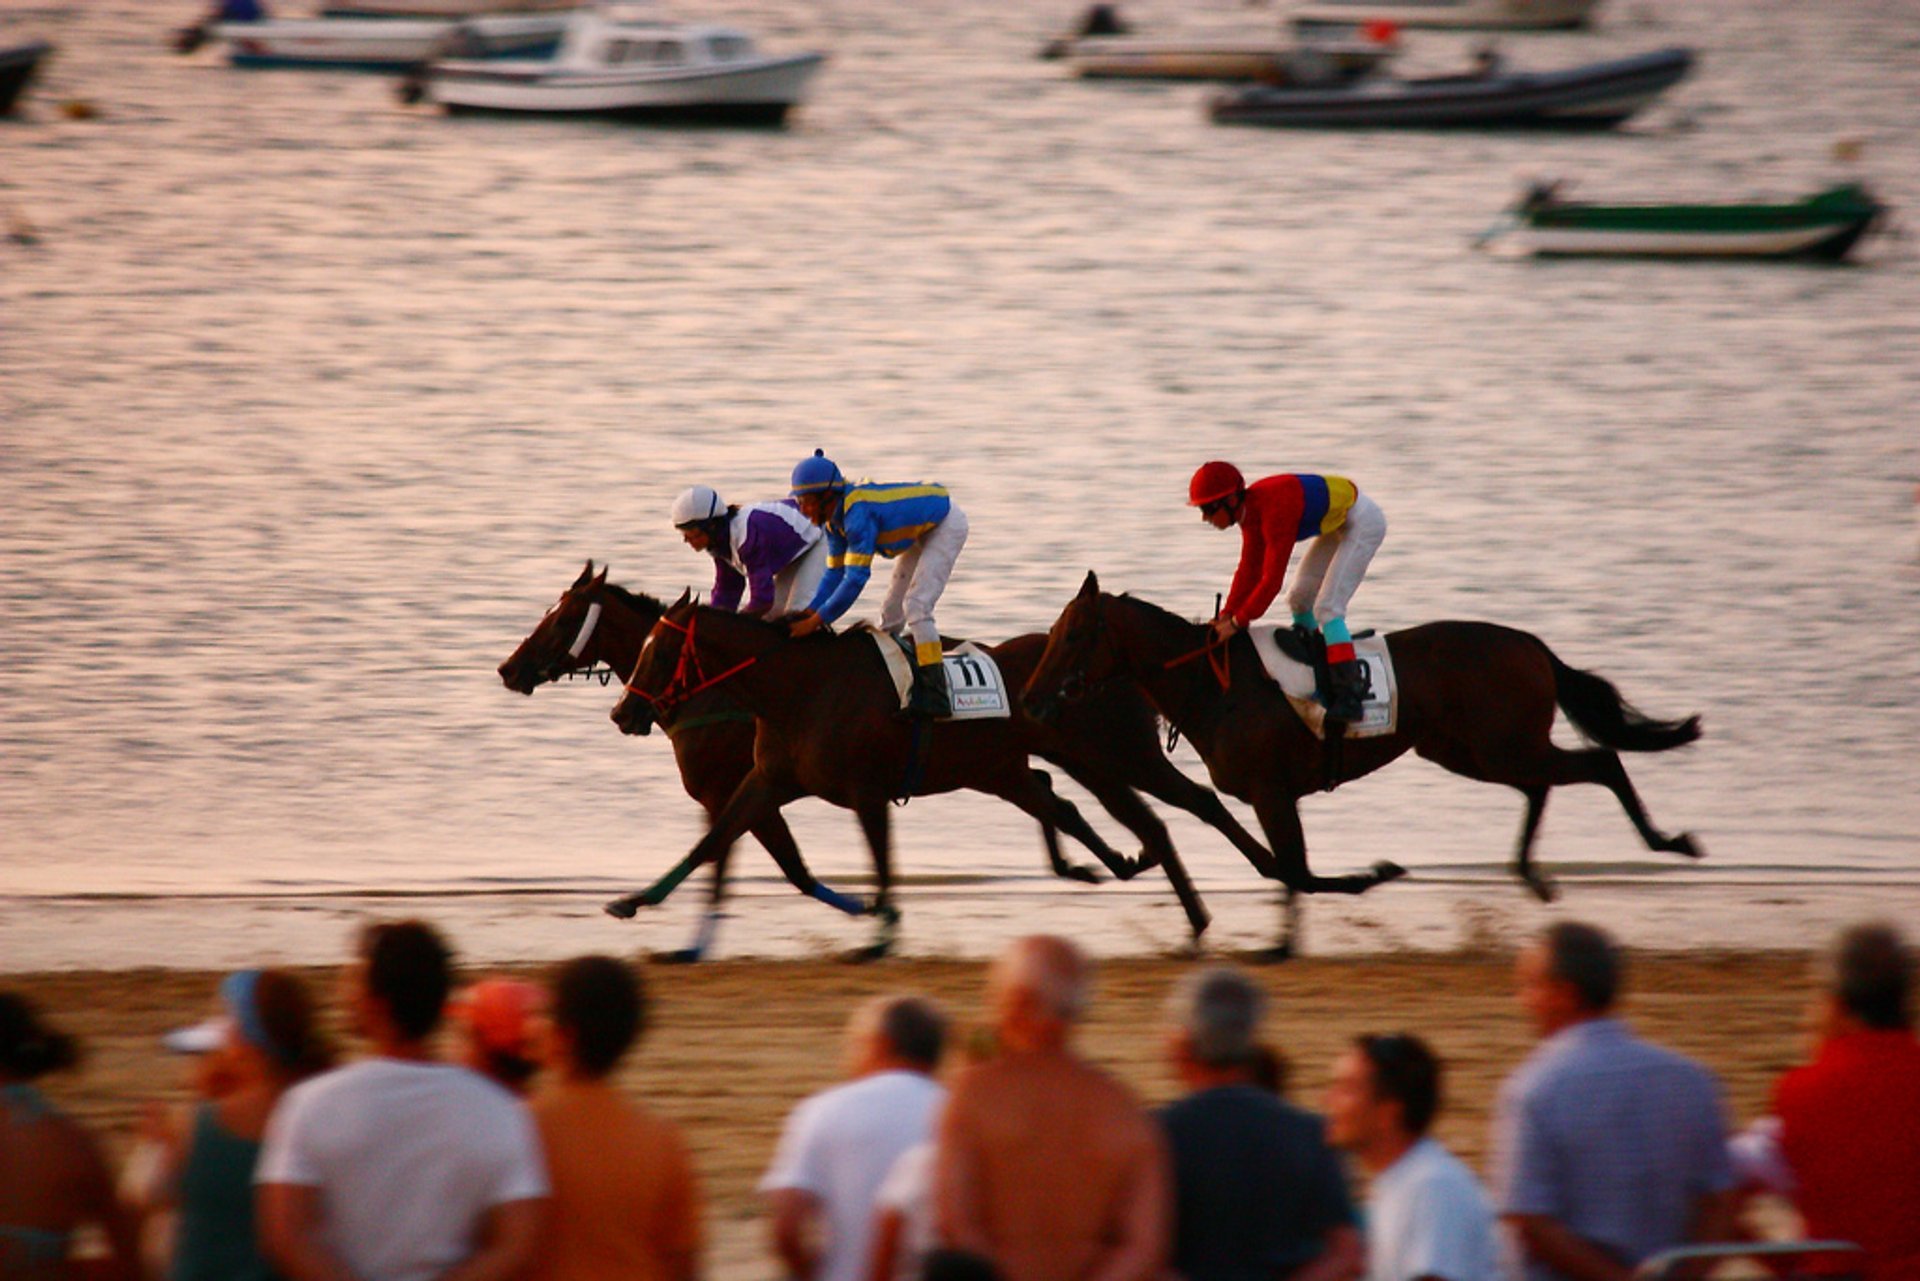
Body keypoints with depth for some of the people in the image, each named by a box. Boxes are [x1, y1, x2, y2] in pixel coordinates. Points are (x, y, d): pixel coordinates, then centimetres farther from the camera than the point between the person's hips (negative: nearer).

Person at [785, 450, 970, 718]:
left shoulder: (858, 514, -35)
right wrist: (810, 611, -13)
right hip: (923, 529, 10)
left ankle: (934, 694, -19)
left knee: (916, 605, -19)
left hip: (947, 526, -10)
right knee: (892, 610, 11)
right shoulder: (835, 518, -6)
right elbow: (835, 573, 0)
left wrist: (816, 621, -35)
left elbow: (856, 578, -38)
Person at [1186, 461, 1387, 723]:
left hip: (1363, 523, -10)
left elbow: (1272, 579, -31)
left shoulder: (1275, 512, -31)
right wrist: (1227, 614, -6)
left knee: (1326, 607, -17)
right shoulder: (1250, 509, -3)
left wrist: (1238, 622, -27)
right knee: (1299, 599, 14)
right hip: (1340, 522, 10)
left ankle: (1348, 697, -22)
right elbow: (1249, 570, 3)